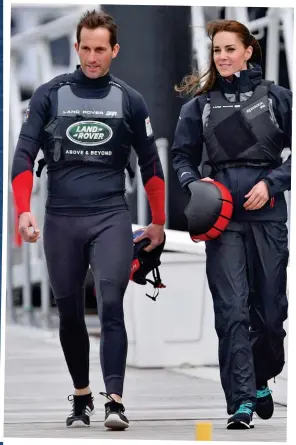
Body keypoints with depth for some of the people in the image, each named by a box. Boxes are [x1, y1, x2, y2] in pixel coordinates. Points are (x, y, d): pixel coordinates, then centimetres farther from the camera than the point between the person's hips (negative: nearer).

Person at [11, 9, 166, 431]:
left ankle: (115, 401, -19)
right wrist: (24, 210, -13)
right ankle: (82, 397, 23)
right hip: (61, 219, 1)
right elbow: (24, 154, -1)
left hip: (111, 217, -1)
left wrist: (158, 222, 15)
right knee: (69, 313, 8)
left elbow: (150, 164, 13)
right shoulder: (49, 95, 4)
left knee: (111, 304, -15)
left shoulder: (130, 100, 6)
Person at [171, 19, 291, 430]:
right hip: (221, 217, 0)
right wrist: (194, 183, -5)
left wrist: (271, 183, -10)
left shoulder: (276, 98, 4)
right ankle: (241, 402, -10)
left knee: (270, 307, 6)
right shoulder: (200, 104, 9)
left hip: (266, 214, 0)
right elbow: (182, 155, 15)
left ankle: (262, 381, 32)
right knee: (231, 310, -9)